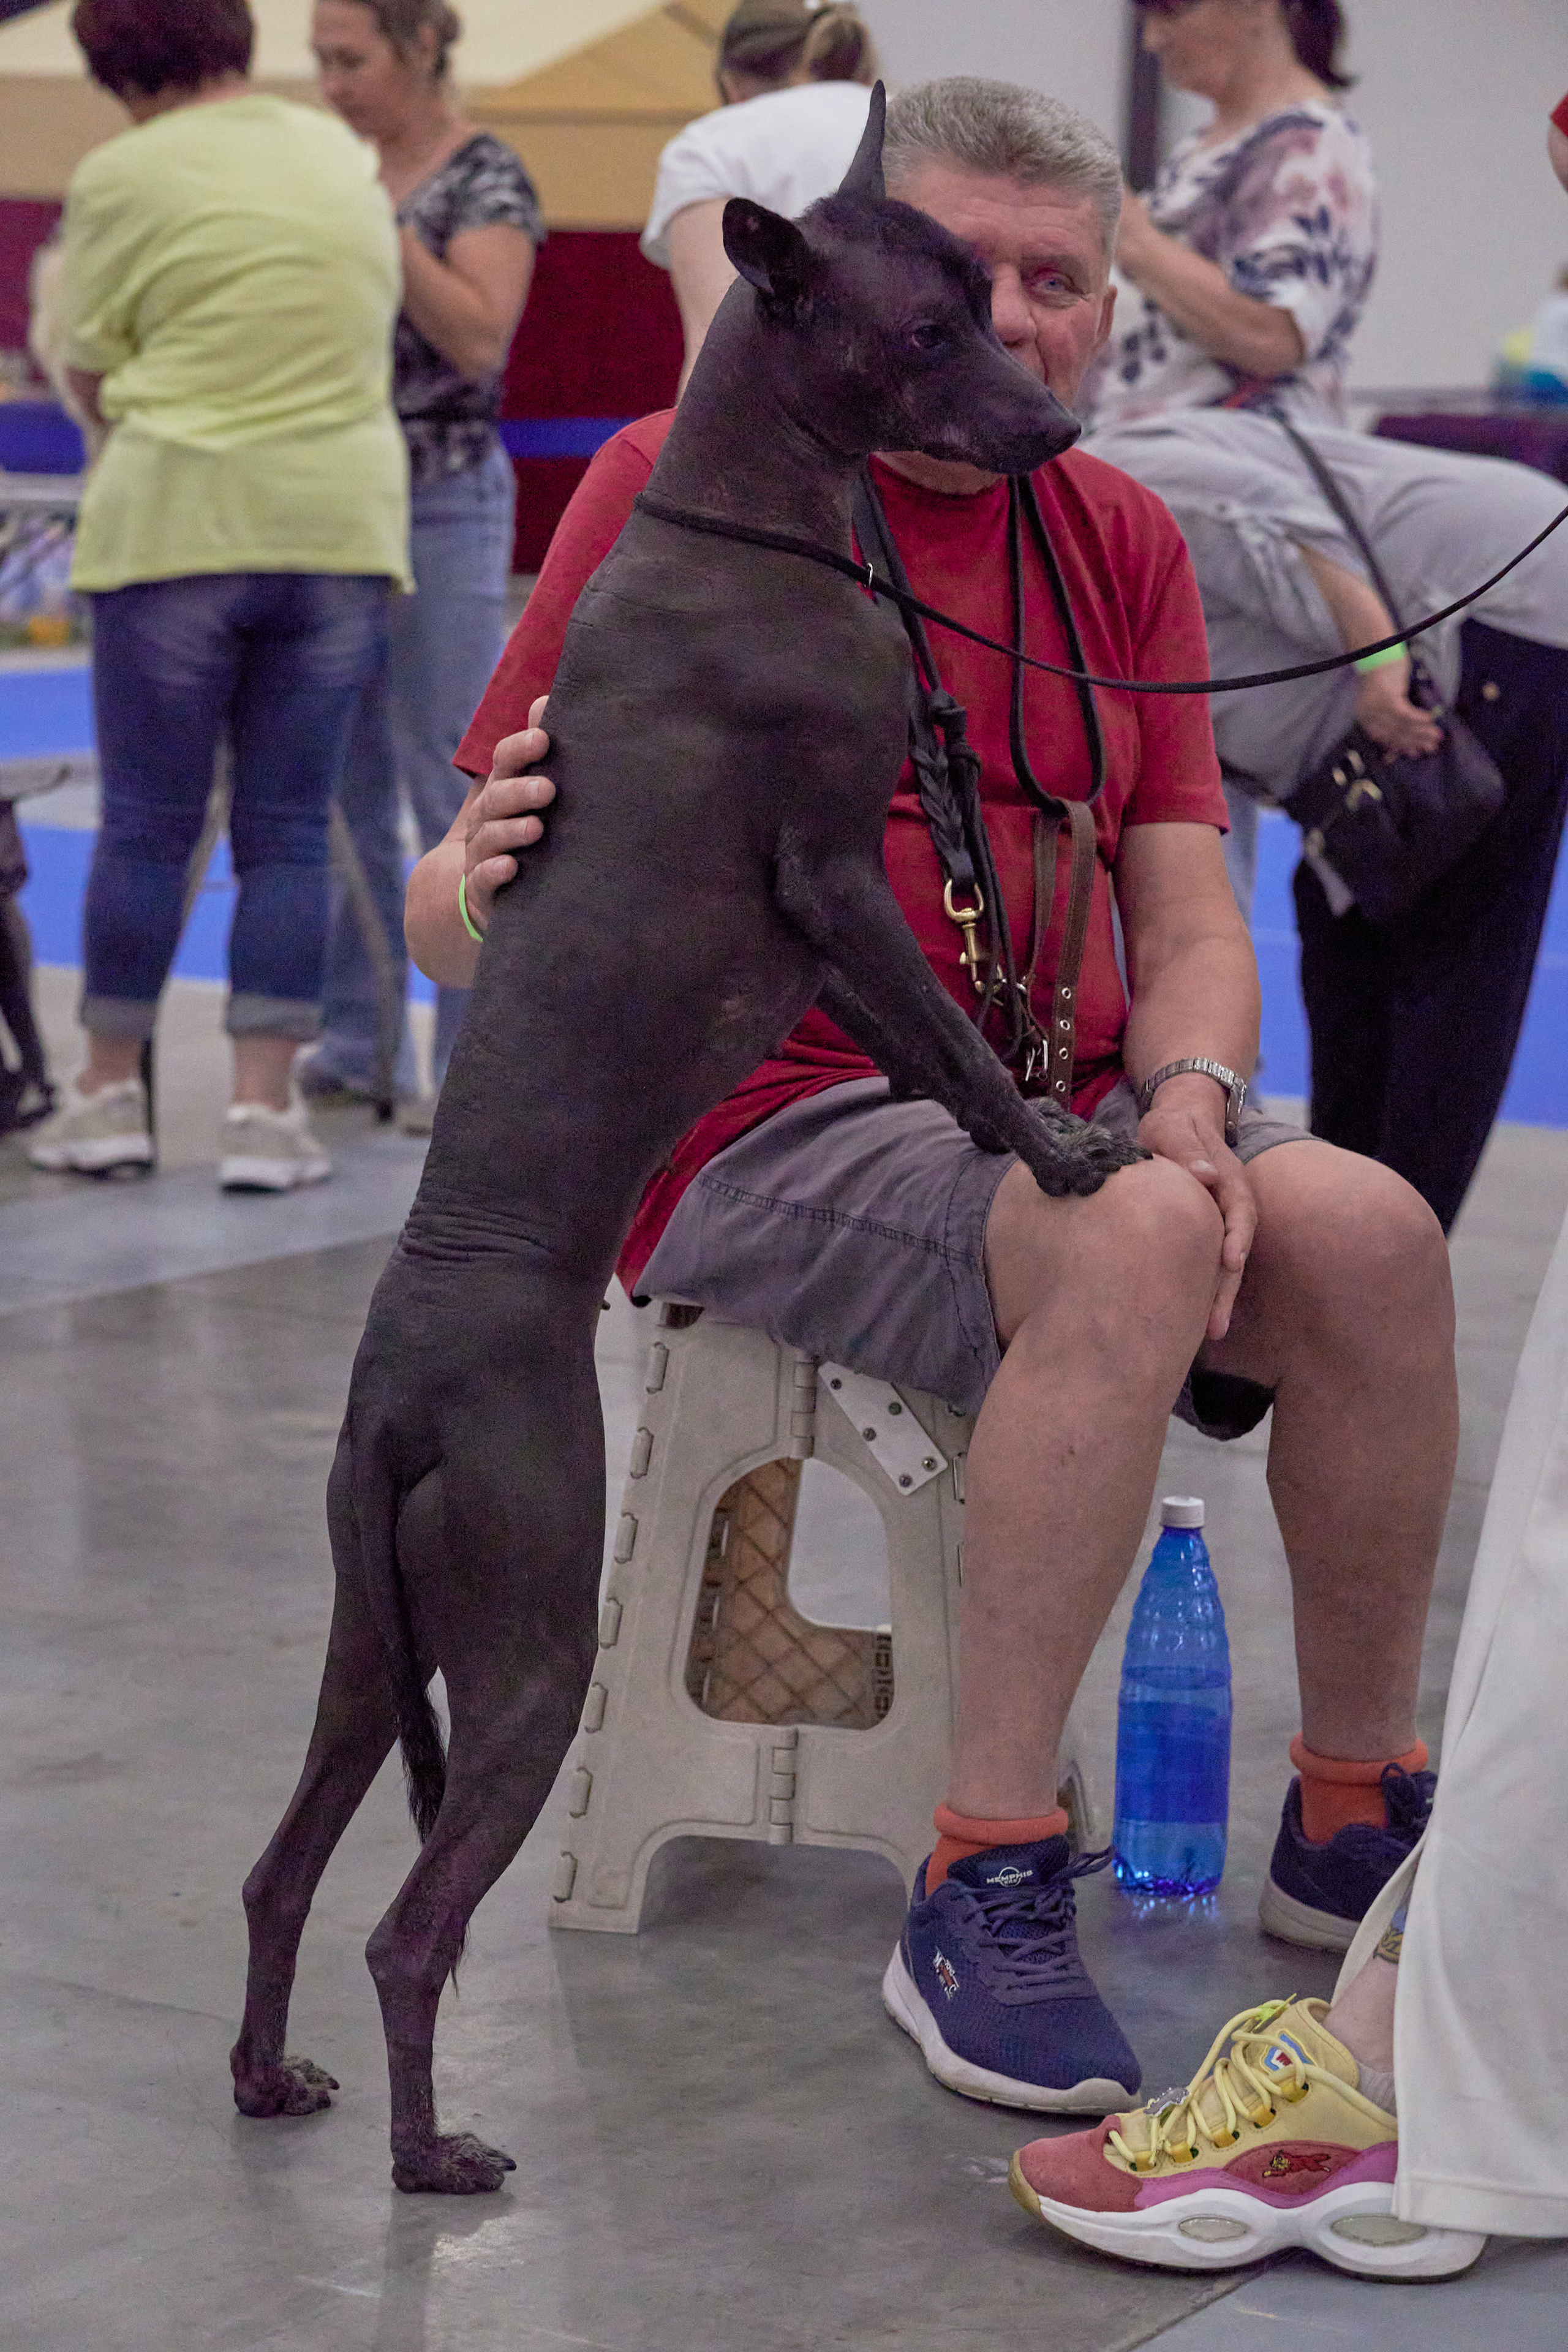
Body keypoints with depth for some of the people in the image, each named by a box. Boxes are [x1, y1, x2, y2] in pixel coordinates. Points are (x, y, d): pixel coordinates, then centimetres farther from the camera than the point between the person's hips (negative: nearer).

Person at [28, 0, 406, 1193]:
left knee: (148, 826, 7)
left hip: (176, 525, -3)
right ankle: (267, 1107, 3)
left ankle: (111, 1093, 14)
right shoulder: (341, 153, 10)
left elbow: (90, 377, 1)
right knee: (289, 832, 6)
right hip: (340, 523, 3)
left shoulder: (123, 177, -4)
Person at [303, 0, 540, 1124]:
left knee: (451, 791, -5)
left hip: (443, 502, -7)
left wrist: (380, 225, -19)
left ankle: (472, 1063, 1)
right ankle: (361, 1040, 18)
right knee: (345, 793, 10)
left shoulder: (487, 177, -8)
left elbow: (479, 338, -20)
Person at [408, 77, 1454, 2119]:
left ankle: (1353, 1825, -4)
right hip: (759, 1127, -5)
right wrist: (484, 884, -29)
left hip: (1061, 1111, 5)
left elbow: (1189, 918, 9)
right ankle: (983, 1891, -26)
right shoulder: (683, 484, -1)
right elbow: (466, 913, -4)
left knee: (1371, 1233, -24)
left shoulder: (1123, 541, 13)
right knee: (1134, 1245, -34)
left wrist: (1190, 1099, -13)